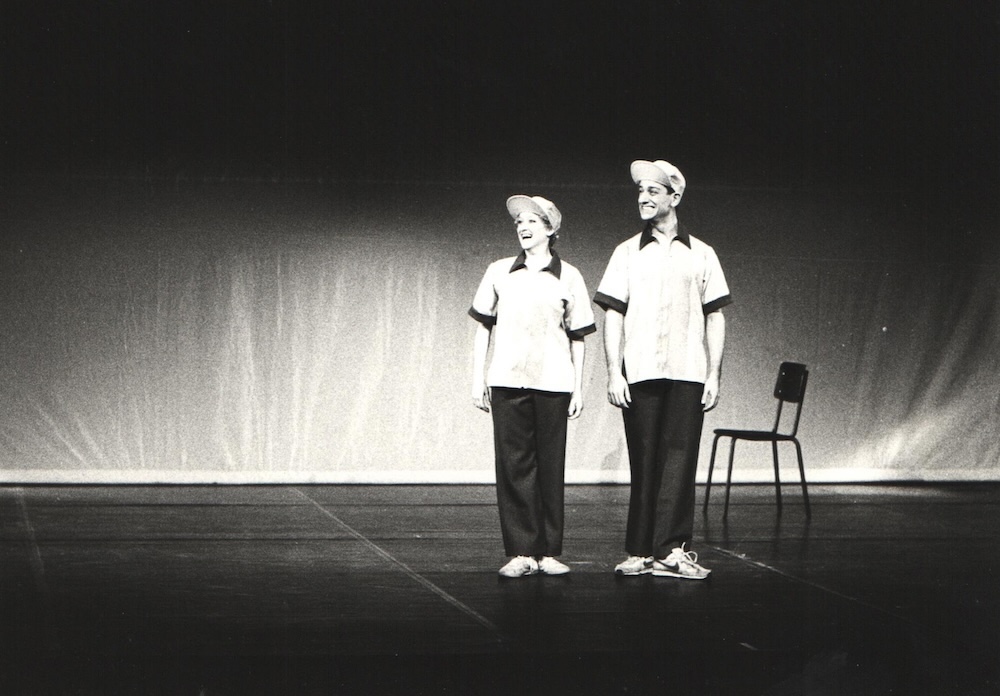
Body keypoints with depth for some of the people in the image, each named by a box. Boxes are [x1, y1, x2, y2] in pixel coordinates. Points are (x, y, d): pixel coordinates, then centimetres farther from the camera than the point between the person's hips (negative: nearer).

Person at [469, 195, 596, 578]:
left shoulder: (568, 277, 7)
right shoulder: (499, 272, 9)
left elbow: (577, 338, 9)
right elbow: (483, 327, 12)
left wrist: (578, 387, 5)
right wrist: (477, 378, 6)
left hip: (552, 383, -1)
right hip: (506, 380, 1)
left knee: (550, 467, 1)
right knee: (513, 465, -2)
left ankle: (549, 552, 8)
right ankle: (520, 552, 2)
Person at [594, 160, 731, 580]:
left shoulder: (701, 254, 11)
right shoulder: (627, 253, 10)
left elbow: (715, 318, 10)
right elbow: (613, 315, 6)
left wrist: (714, 376, 3)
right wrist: (614, 373, -3)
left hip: (687, 373, 0)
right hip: (640, 373, 0)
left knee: (680, 458, -6)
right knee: (644, 462, 1)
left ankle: (671, 549, -4)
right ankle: (641, 552, 5)